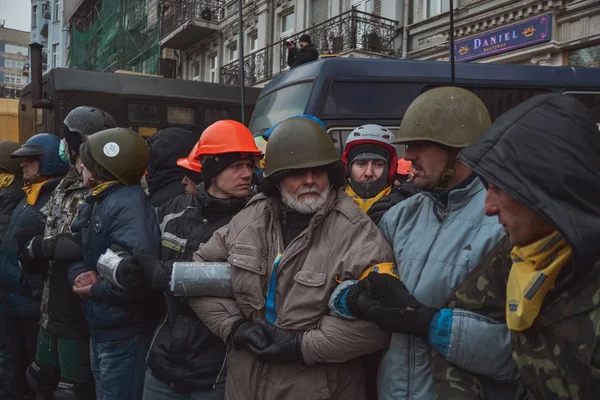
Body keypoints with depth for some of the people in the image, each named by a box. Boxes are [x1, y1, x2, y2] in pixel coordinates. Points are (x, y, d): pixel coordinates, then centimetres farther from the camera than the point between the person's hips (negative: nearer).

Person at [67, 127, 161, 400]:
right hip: (98, 328, 10)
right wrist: (78, 273, -8)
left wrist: (95, 290, -18)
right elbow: (77, 252, 15)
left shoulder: (130, 206, -23)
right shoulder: (94, 204, 10)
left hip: (124, 334, -10)